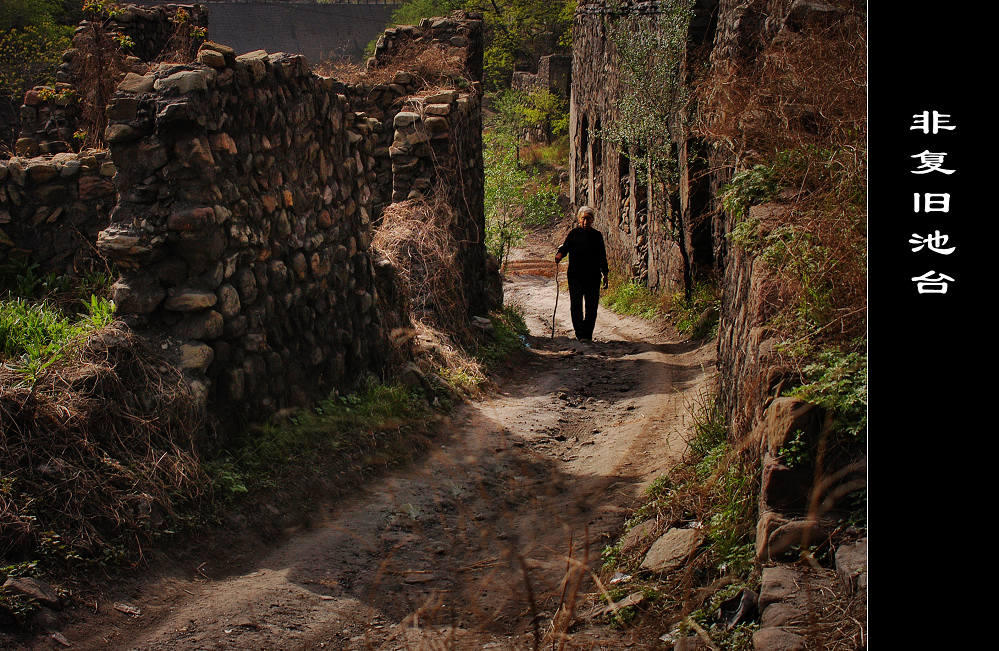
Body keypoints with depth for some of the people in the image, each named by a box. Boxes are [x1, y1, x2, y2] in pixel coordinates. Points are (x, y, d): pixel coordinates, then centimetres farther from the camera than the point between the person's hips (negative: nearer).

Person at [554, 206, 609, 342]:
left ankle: (587, 334, 8)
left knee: (591, 306, 1)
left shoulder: (597, 235, 11)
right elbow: (565, 247, -4)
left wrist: (605, 274, 12)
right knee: (576, 306, -4)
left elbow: (602, 256, 15)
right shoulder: (574, 234, 5)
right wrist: (560, 254, -27)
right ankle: (580, 334, 2)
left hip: (593, 277, 2)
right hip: (575, 276, -2)